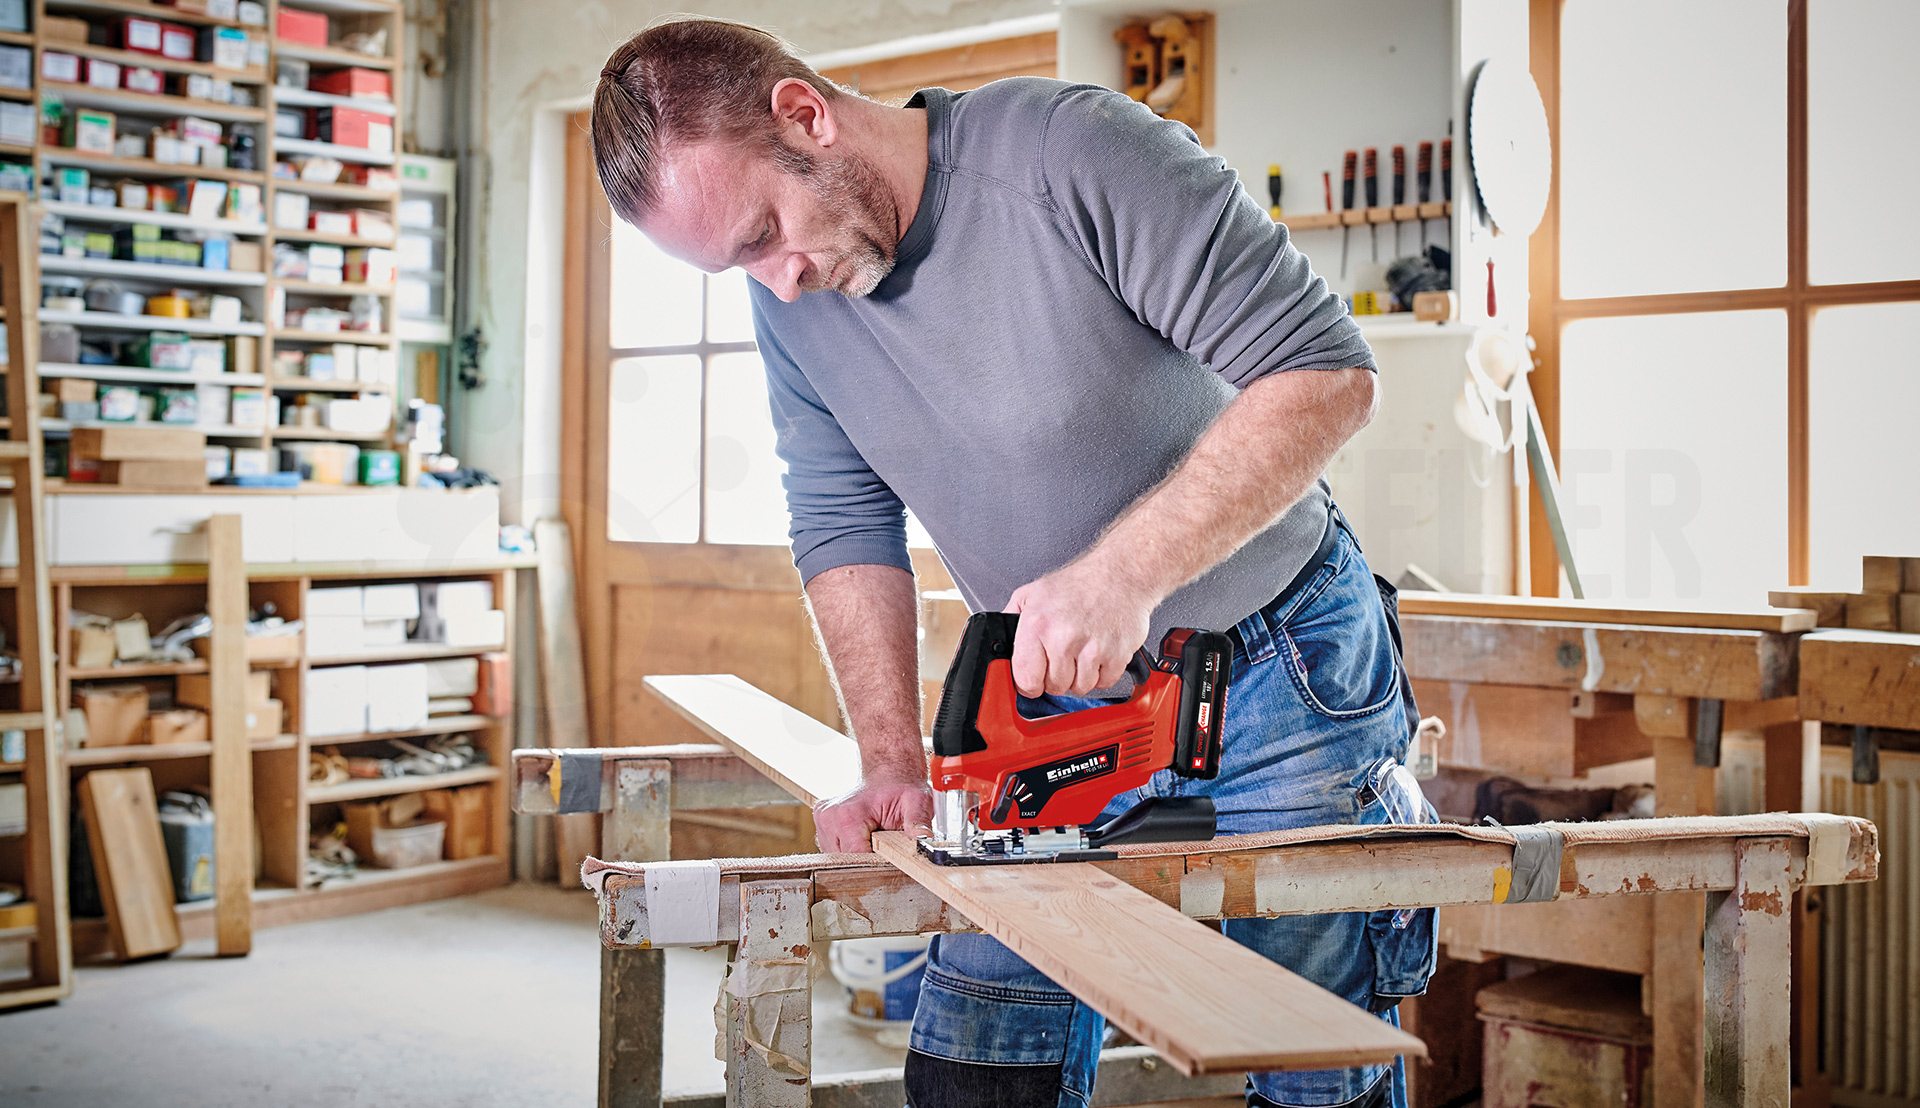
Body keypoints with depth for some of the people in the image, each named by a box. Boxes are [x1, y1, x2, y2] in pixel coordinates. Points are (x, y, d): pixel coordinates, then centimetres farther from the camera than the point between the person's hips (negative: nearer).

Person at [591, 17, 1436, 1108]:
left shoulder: (1073, 151, -23)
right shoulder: (791, 301, -2)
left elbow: (1326, 372, -24)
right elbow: (847, 527, 4)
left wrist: (1127, 570, -32)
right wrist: (892, 763, -6)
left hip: (1283, 686, -5)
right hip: (1057, 699, 5)